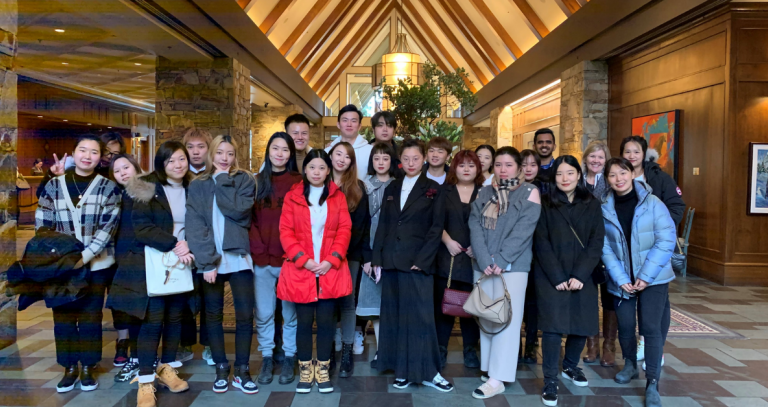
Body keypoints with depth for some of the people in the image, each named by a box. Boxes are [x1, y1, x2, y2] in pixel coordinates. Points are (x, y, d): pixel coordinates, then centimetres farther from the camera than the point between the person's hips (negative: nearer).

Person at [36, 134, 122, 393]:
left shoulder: (108, 187, -1)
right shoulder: (54, 185, 4)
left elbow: (108, 226, -9)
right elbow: (42, 224, 4)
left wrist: (85, 256, -18)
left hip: (96, 264, -2)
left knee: (91, 316, 6)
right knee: (63, 315, 8)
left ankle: (88, 367, 20)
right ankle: (69, 367, 22)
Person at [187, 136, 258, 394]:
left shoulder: (245, 180, 4)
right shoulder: (197, 185, 6)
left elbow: (238, 210, -16)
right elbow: (195, 225, -5)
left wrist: (222, 180, -8)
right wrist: (207, 261, -14)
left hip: (238, 257, -1)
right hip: (209, 260, 1)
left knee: (245, 315, -1)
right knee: (213, 315, 8)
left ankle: (241, 371, 12)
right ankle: (221, 369, 22)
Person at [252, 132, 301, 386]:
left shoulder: (299, 182, 1)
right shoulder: (257, 182, 9)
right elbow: (250, 220, 7)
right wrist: (258, 251, -4)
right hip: (262, 260, 2)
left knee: (290, 312, 7)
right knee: (264, 313, 8)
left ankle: (288, 359, 22)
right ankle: (267, 358, 24)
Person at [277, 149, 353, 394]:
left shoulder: (338, 196, 8)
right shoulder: (292, 196, 5)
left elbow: (344, 230, 2)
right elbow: (286, 231, -1)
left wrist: (332, 260, -11)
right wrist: (303, 259, -12)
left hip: (331, 269, 1)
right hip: (300, 270, 0)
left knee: (326, 321, 4)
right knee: (304, 321, 4)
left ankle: (323, 370, 18)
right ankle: (305, 370, 18)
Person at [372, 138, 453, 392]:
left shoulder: (433, 190, 1)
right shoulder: (392, 189, 13)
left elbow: (436, 228, -5)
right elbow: (383, 225, 12)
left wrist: (422, 259, -13)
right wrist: (377, 258, 4)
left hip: (418, 261, -4)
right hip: (391, 260, 4)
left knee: (420, 315, -3)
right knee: (395, 315, 7)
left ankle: (427, 371, 7)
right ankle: (402, 370, 18)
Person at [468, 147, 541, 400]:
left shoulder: (529, 192, 0)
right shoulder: (484, 193, 11)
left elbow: (522, 231, -10)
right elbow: (475, 227, 0)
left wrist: (500, 260, -17)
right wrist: (484, 260, -14)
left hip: (512, 266, -4)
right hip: (482, 265, 4)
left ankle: (497, 379, 0)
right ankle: (489, 368, 20)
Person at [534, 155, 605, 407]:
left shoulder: (592, 204, 6)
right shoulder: (545, 204, 1)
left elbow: (596, 242, -1)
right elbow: (542, 244, -4)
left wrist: (580, 275, -12)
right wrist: (558, 277, -13)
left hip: (583, 276, 2)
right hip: (551, 276, -2)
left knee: (582, 325, 6)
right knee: (553, 326, -7)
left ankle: (570, 366, 31)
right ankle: (550, 381, 3)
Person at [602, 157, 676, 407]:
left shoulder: (652, 203, -6)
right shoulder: (604, 209, -1)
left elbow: (666, 239, -10)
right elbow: (605, 248, -3)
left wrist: (646, 275, -15)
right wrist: (621, 278, -13)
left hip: (653, 278, -2)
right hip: (621, 280, 2)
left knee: (651, 327, -7)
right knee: (625, 326, 9)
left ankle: (652, 384, 3)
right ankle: (630, 365, 35)